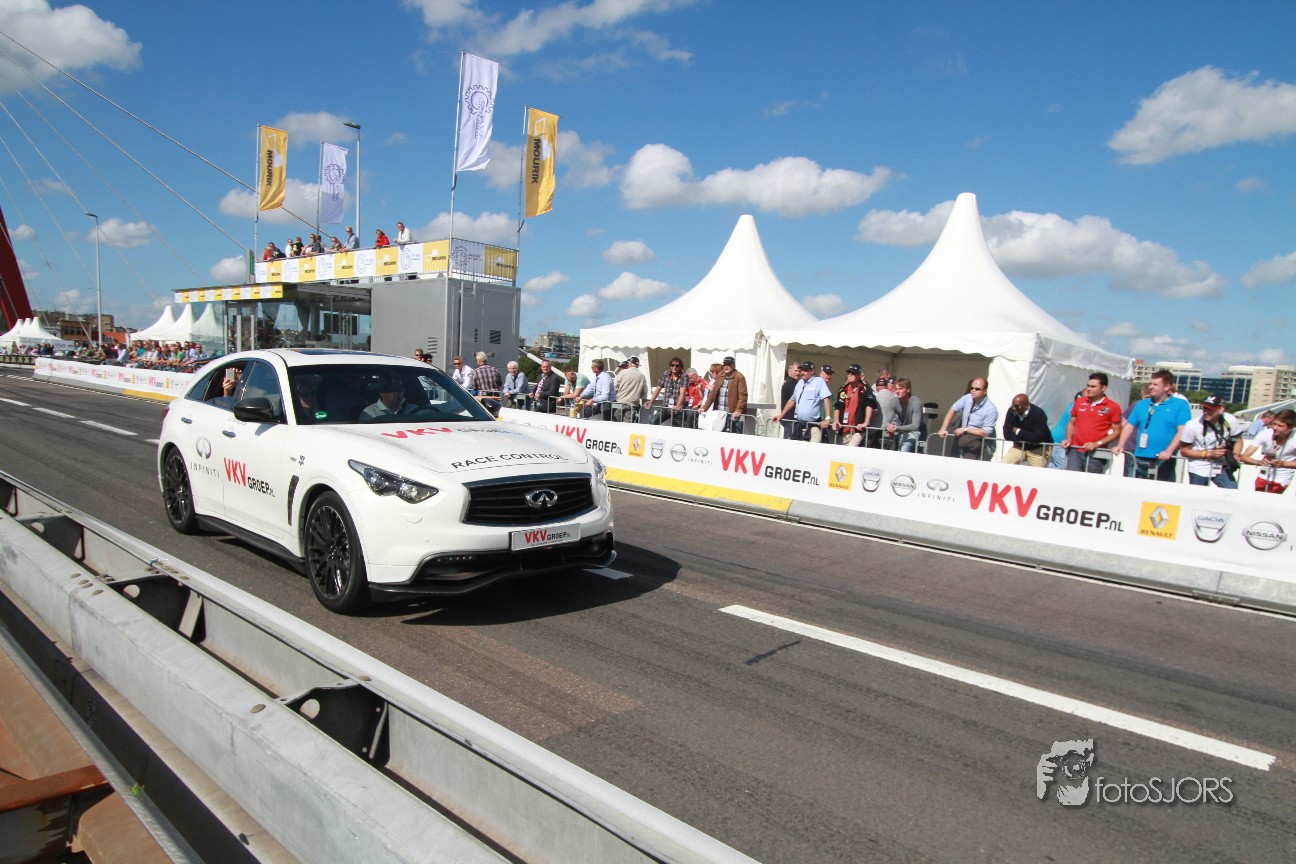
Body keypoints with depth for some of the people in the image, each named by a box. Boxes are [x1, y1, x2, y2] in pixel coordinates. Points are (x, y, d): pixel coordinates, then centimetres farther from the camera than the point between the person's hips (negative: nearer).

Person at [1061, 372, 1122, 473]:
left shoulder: (1113, 407, -1)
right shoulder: (1079, 402, 10)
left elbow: (1116, 431, 0)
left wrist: (1097, 444, -11)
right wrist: (1068, 439, 3)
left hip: (1096, 454, -3)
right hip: (1075, 451, 3)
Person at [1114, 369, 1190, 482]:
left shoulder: (1180, 405, 2)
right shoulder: (1141, 404, 16)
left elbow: (1182, 431, -7)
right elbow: (1129, 426, 15)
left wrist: (1169, 451, -19)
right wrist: (1120, 445, 1)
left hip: (1163, 461, -4)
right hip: (1139, 460, 4)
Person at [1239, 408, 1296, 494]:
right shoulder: (1265, 434, -14)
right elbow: (1243, 457, -17)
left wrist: (1283, 463, -35)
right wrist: (1259, 462, -35)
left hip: (1282, 482, -1)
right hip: (1264, 477, 1)